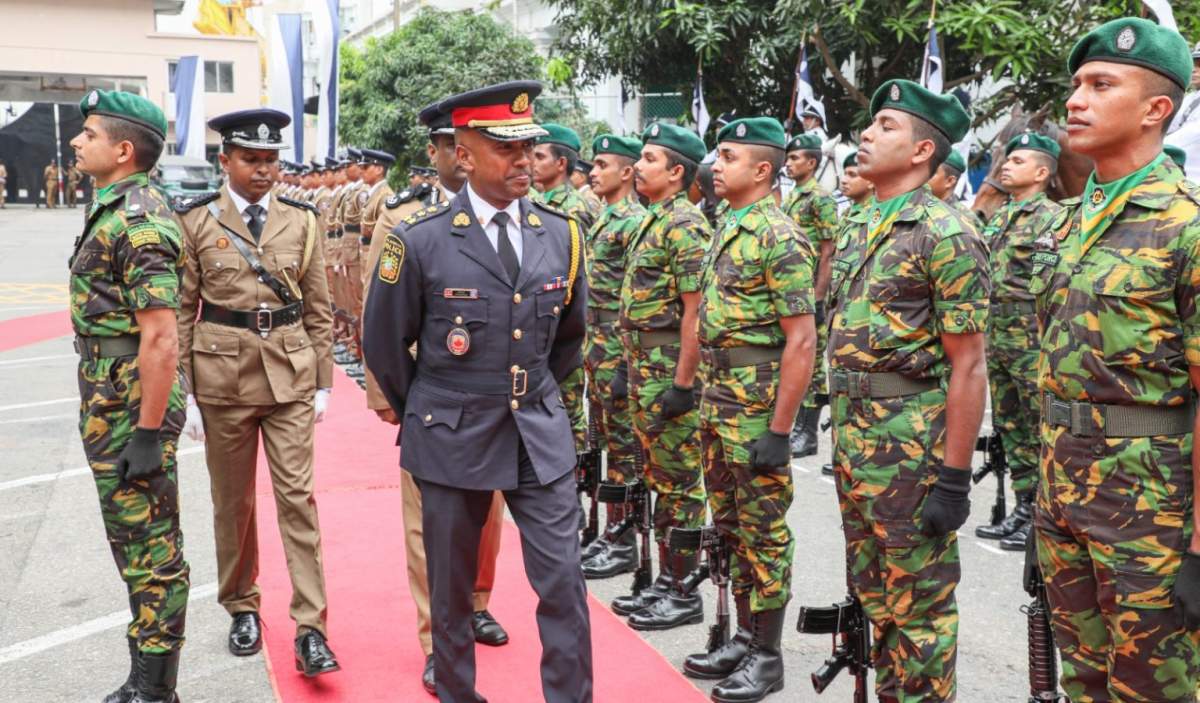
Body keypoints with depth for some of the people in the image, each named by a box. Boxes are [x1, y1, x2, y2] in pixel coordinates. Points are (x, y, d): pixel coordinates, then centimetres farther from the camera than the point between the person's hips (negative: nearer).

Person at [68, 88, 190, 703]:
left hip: (133, 407, -11)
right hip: (106, 404, 11)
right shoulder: (115, 210, 13)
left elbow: (160, 339, -24)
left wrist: (148, 433, -23)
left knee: (150, 547, 0)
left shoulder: (140, 222, -19)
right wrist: (100, 417, 20)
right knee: (132, 541, 18)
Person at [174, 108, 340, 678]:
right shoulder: (195, 223, -1)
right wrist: (183, 391, -3)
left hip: (289, 375, 1)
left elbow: (318, 310, 7)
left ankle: (310, 629, 1)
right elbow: (182, 312, 0)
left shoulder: (301, 221, 4)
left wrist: (322, 382, 5)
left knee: (297, 497, -2)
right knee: (232, 499, 11)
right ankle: (242, 608, 29)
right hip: (223, 375, 0)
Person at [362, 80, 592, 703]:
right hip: (452, 440, -2)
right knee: (452, 589, 12)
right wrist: (422, 416, 10)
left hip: (541, 435, 2)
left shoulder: (561, 235, 1)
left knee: (563, 582, 1)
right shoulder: (420, 241, -10)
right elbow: (384, 343, 2)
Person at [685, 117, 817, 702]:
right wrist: (705, 397, 17)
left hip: (757, 411, -9)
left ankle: (766, 656, 15)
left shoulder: (780, 238, -15)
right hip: (716, 404, 9)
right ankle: (744, 638, 29)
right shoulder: (726, 231, 12)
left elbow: (802, 341, -19)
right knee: (730, 526, 16)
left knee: (764, 533, 2)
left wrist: (779, 430, -20)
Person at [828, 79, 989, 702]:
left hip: (910, 446, -8)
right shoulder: (857, 227, 11)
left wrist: (954, 477, -17)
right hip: (850, 440, 8)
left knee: (919, 605, 4)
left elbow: (967, 366, -15)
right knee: (874, 595, 18)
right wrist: (843, 433, 17)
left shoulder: (946, 235, -13)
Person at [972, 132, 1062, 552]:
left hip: (1033, 341, -9)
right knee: (1009, 426, 13)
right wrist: (982, 334, 18)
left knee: (1040, 431, -2)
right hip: (996, 339, 9)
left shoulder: (1053, 219, -9)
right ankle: (1024, 508, 23)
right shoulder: (999, 219, 16)